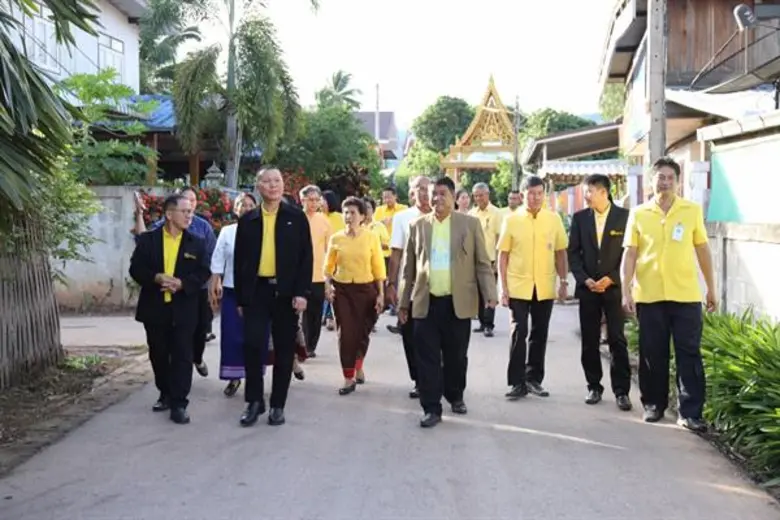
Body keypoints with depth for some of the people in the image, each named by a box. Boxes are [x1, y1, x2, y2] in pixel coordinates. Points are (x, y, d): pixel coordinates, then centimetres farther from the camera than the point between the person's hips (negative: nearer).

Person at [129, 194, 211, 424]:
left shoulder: (197, 243, 2)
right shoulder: (147, 239, 1)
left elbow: (203, 273, -2)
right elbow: (136, 269, -2)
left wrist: (181, 283, -19)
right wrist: (156, 278, -20)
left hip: (183, 309, -1)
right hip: (155, 308, 1)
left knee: (182, 357, -3)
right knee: (158, 355, 13)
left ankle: (179, 403, 0)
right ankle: (166, 394, 30)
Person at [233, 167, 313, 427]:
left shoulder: (296, 217, 3)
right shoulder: (247, 220, 7)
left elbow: (306, 257, -1)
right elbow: (239, 260, 9)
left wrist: (302, 292, -10)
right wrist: (240, 297, 5)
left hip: (286, 292, -1)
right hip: (257, 291, 1)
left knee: (284, 350, 5)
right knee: (252, 345, -6)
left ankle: (278, 404, 15)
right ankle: (254, 400, 9)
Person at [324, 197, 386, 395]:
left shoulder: (371, 238, -4)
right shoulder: (336, 238, 0)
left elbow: (378, 267, -2)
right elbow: (329, 266, 5)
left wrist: (381, 294, -5)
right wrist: (327, 285, -11)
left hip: (366, 289, 0)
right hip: (342, 289, 0)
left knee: (362, 332, 9)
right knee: (346, 334, -3)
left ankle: (358, 367, 38)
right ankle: (349, 379, 6)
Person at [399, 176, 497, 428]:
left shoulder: (470, 224, 3)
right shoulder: (418, 225, 7)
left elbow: (482, 263, 2)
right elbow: (409, 267, 10)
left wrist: (490, 293, -9)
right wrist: (404, 301, 9)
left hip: (458, 302, 0)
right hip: (426, 302, 1)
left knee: (456, 355, 12)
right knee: (427, 357, 0)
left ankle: (455, 396, 34)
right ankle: (431, 408, 6)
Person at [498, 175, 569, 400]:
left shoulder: (554, 219, 3)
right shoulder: (511, 220, -2)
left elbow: (560, 252, 8)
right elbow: (503, 255, 0)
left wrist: (563, 282, 2)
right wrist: (503, 287, -5)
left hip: (545, 287, 2)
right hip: (518, 286, -2)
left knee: (539, 334, 9)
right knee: (519, 333, -3)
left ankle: (534, 378, 21)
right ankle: (517, 382, 4)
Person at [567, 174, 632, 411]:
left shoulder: (624, 216, -1)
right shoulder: (580, 217, 6)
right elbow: (573, 252, 5)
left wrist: (610, 279, -10)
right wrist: (585, 280, -7)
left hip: (614, 287, -2)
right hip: (587, 288, 3)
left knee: (617, 340, -2)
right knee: (589, 341, 6)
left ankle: (621, 391, 3)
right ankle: (594, 387, 16)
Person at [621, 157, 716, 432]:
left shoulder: (692, 210, 3)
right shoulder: (638, 214, 3)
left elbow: (702, 250, 8)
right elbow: (630, 254, 2)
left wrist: (711, 288, 9)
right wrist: (626, 291, -4)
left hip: (685, 295, 0)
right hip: (649, 295, 0)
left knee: (689, 354, 0)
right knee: (652, 354, 8)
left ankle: (690, 412, 5)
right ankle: (653, 404, 22)